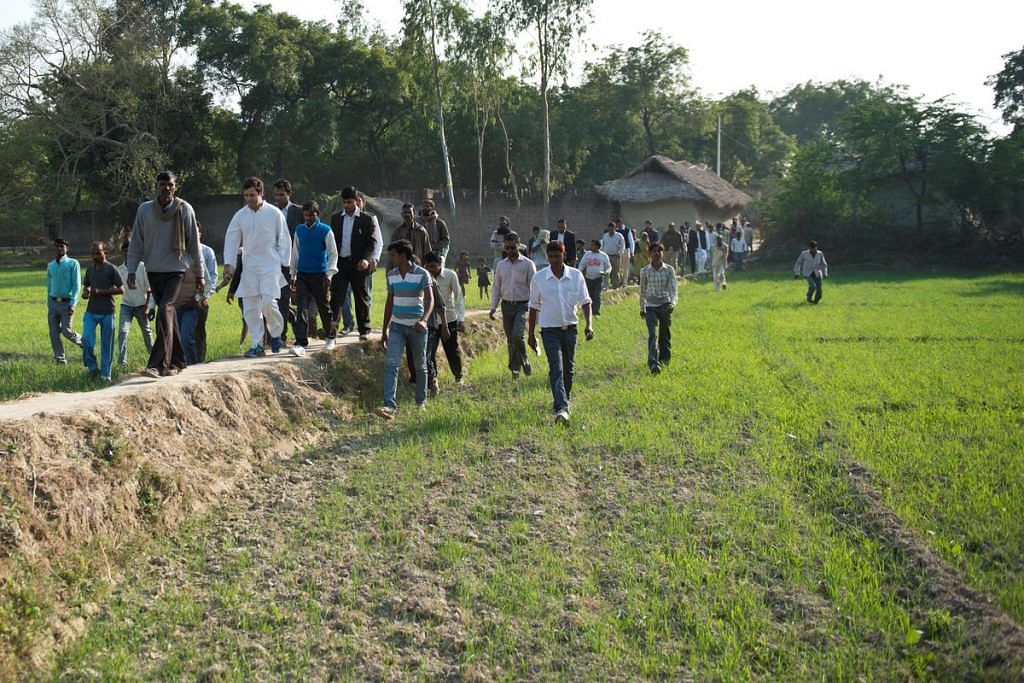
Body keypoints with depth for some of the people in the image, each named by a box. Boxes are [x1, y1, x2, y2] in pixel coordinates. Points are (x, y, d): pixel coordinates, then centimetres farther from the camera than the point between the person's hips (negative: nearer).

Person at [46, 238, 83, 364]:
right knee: (54, 333, 3)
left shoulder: (73, 264, -3)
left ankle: (81, 341, 21)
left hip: (66, 303, -5)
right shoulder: (50, 266, 13)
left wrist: (72, 304, -14)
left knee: (66, 330, -8)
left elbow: (77, 286, -7)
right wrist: (48, 304, 16)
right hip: (53, 303, 5)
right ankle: (59, 358, 13)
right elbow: (49, 286, 20)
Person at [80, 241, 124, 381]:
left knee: (106, 344, 2)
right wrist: (85, 292, 2)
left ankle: (105, 374, 11)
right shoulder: (90, 269, 11)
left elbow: (121, 289, -9)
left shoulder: (111, 269, -5)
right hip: (91, 311, 4)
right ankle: (92, 367, 9)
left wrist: (102, 292, -18)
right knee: (86, 339, -11)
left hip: (107, 312, -4)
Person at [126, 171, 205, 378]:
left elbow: (194, 243, 1)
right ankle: (178, 361, 22)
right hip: (153, 270, 3)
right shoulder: (144, 210, 2)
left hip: (176, 269, -3)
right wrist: (131, 271, 1)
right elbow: (136, 243, 6)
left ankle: (158, 364, -20)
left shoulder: (185, 209, -3)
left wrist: (199, 274, 2)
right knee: (168, 314, 11)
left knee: (165, 311, -17)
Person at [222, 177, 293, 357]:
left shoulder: (274, 213, -2)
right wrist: (228, 264, 1)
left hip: (270, 265, -3)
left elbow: (284, 240, 3)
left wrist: (285, 264, -1)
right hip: (249, 266, 3)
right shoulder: (240, 215, 5)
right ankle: (256, 345, 9)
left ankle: (277, 334, 11)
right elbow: (231, 240, 10)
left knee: (268, 302, -15)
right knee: (250, 307, 1)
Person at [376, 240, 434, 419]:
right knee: (391, 364, -13)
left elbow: (429, 299, -21)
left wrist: (424, 320, -40)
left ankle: (421, 402, 27)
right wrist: (384, 330, 14)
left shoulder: (422, 274, -10)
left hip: (417, 327, -3)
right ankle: (390, 406, -22)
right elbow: (390, 302, 14)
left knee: (419, 366, 10)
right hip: (397, 326, 4)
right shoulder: (391, 275, 6)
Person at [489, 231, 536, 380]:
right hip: (507, 305, 4)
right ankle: (515, 369, 18)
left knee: (517, 335, -21)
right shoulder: (501, 265, 9)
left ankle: (524, 361, 3)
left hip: (522, 305, -4)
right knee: (510, 339, 7)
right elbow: (496, 287, 13)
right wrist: (493, 307, 7)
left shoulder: (528, 264, -2)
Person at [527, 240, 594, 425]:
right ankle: (561, 408, -20)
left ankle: (565, 397, 35)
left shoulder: (576, 275, -1)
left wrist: (589, 324, -13)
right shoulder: (539, 278, -4)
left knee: (569, 368, 13)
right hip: (549, 329, -2)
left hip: (570, 327, 2)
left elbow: (585, 302, 1)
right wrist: (531, 334, 5)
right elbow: (534, 307, 4)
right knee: (556, 368, -13)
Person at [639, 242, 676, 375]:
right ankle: (653, 364, -25)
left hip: (665, 305, 1)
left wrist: (673, 302, -26)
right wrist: (642, 308, 17)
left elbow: (672, 288, -9)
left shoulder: (669, 270, -2)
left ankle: (664, 359, 29)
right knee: (652, 333, -16)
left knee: (665, 334, 9)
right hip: (650, 306, -1)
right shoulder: (645, 271, 0)